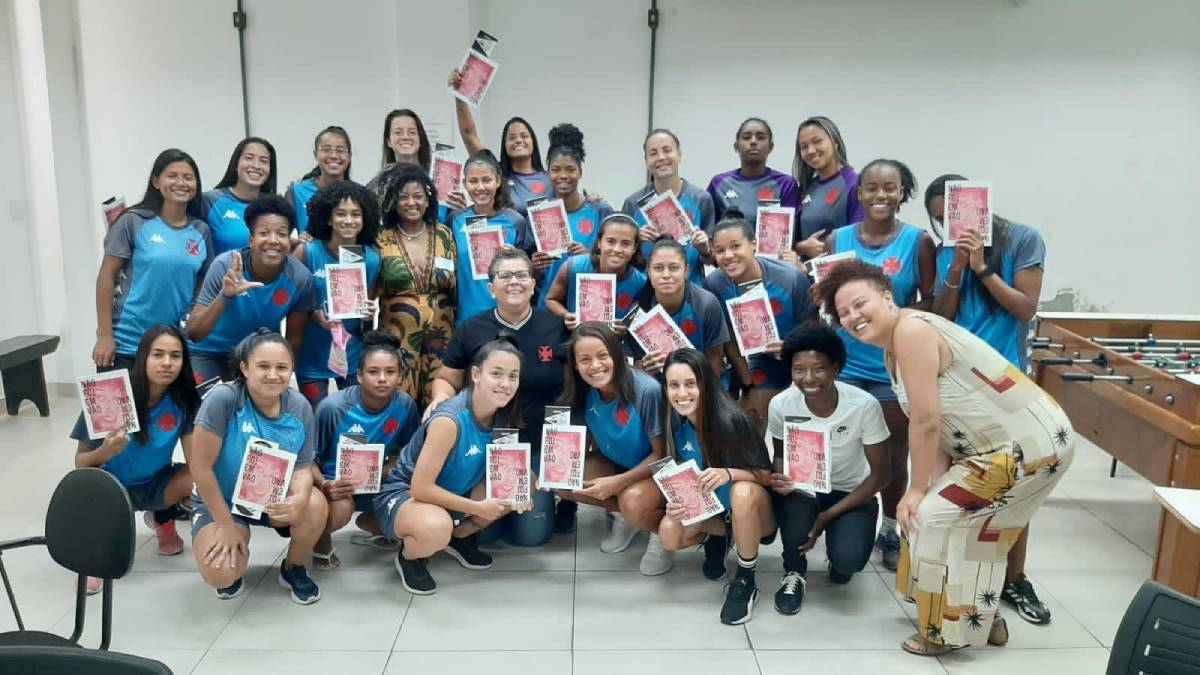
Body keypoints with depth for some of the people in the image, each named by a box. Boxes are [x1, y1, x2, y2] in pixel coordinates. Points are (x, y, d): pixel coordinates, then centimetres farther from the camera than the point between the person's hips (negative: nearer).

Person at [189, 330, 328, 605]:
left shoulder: (299, 407, -13)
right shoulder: (223, 398, -25)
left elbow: (302, 467, -7)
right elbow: (200, 467, -21)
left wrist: (299, 497, -32)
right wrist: (226, 525, -16)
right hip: (220, 502, -3)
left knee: (315, 506, -29)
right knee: (220, 574, -27)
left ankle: (293, 569, 3)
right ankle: (236, 552, 13)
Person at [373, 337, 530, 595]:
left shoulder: (503, 414, -10)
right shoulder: (450, 420, -31)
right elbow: (420, 488, -28)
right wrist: (478, 508, -26)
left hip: (452, 493, 7)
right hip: (403, 494, -7)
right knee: (436, 528, -38)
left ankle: (459, 538, 13)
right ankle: (408, 557, -1)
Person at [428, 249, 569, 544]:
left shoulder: (557, 327, -3)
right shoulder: (470, 330, -2)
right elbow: (446, 380, 8)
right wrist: (441, 397, -15)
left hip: (539, 447, 0)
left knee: (531, 534, -1)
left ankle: (558, 497, 31)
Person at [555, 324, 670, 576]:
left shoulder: (647, 390, -29)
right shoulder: (583, 393, -12)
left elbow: (661, 454, -20)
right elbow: (582, 445, -1)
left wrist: (617, 483, -29)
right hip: (614, 465, 6)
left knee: (633, 502, -36)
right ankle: (625, 514, 5)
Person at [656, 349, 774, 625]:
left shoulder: (730, 420, -29)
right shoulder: (676, 423, -12)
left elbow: (766, 475, -21)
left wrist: (728, 473, -41)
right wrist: (676, 503, -22)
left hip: (752, 509, -4)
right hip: (710, 508, 5)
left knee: (742, 492, -39)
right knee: (669, 534, -23)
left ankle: (745, 582, -17)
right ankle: (718, 535, 10)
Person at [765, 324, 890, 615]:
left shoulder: (864, 405, -24)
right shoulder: (781, 405, -19)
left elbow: (880, 474, -13)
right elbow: (780, 455, 0)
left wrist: (829, 515, -20)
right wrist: (779, 478, -26)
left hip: (851, 493, -1)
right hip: (802, 488, 1)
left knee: (848, 559, -28)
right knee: (793, 503, -35)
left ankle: (839, 552, 13)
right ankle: (794, 571, -3)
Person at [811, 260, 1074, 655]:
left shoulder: (910, 329, -20)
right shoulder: (892, 352, 9)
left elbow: (927, 421, -21)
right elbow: (935, 427, 4)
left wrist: (918, 490, -11)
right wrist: (937, 485, -6)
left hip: (1030, 443, -10)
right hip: (1016, 441, 10)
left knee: (933, 518, -5)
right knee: (972, 525, 20)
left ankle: (950, 631, 11)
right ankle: (982, 618, 38)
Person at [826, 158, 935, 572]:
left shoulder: (918, 241, -4)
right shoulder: (838, 239, 2)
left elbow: (932, 302, -2)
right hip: (845, 361, 2)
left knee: (895, 454, 11)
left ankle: (890, 531, 30)